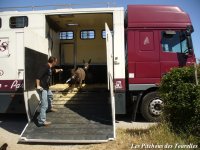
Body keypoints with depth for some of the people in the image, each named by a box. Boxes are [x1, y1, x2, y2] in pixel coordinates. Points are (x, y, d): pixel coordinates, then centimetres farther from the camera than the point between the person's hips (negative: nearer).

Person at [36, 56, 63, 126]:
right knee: (44, 104, -13)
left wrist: (59, 70, 49)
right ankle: (41, 121, -9)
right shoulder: (45, 67, -21)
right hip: (42, 88, -11)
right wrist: (38, 86, -33)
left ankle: (49, 108, 60)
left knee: (50, 95, 35)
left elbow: (54, 70, 35)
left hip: (46, 87, 11)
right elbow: (38, 76, -30)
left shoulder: (50, 68, 10)